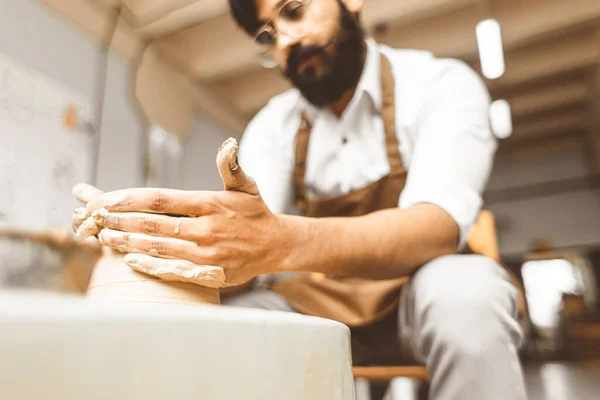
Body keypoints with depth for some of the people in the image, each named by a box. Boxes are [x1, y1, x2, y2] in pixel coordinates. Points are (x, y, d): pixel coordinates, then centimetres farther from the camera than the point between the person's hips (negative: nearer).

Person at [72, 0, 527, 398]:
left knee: (460, 294, -35)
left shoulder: (442, 83, -13)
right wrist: (175, 237, -37)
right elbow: (244, 245, -15)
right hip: (326, 297, 2)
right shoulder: (273, 125, -2)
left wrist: (283, 243, -49)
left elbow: (438, 226, -31)